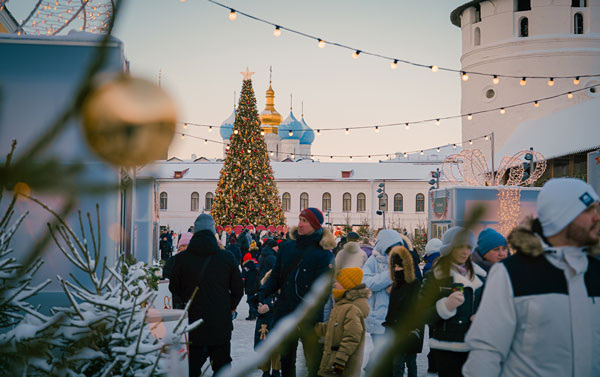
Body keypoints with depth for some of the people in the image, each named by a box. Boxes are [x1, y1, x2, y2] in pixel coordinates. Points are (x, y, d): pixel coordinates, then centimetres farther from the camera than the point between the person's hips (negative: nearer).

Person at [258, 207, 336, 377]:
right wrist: (261, 295, -9)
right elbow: (276, 277, 9)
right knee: (286, 360, 15)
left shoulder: (323, 254, -7)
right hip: (284, 314, 5)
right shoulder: (286, 247, 8)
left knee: (314, 363, 1)